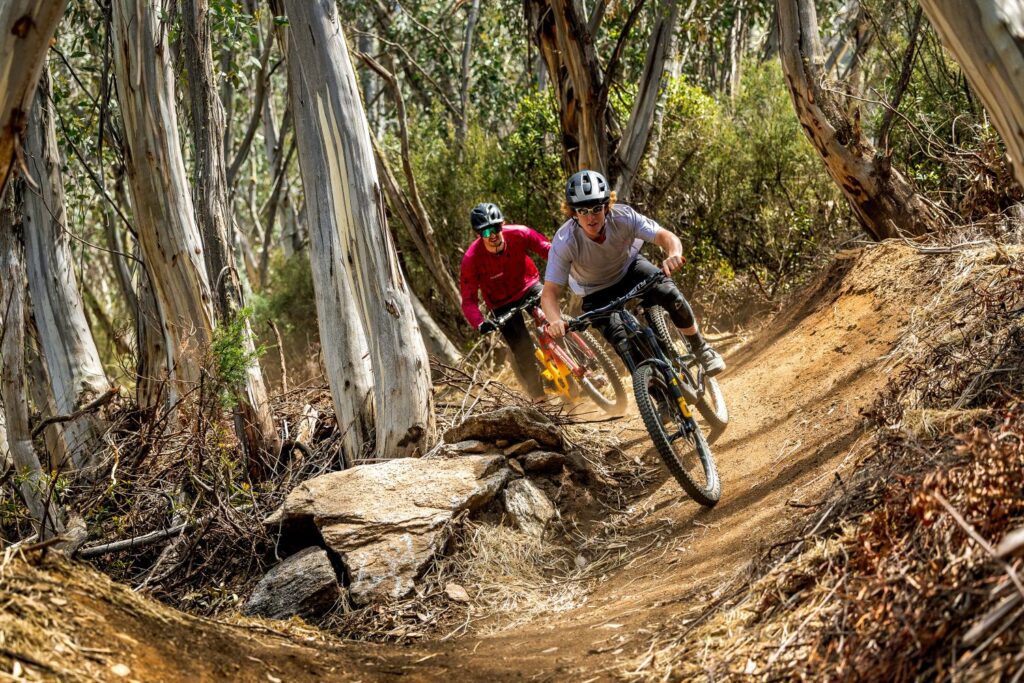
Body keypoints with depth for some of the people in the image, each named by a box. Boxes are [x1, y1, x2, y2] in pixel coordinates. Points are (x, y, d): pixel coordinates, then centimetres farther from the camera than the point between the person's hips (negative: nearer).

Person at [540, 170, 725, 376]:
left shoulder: (622, 216, -29)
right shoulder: (564, 242, -33)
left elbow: (666, 236, -29)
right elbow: (549, 293, -31)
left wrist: (674, 255, -54)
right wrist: (556, 321, -52)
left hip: (629, 268, 1)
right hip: (597, 293, -1)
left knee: (671, 295, -25)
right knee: (623, 342, -24)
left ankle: (700, 349, -2)